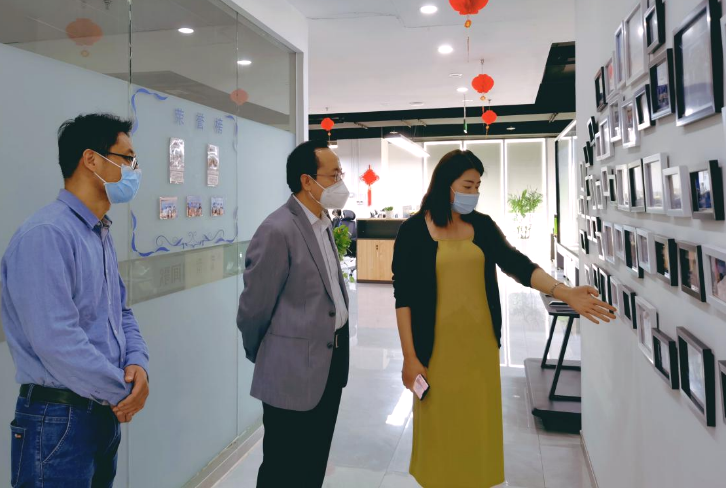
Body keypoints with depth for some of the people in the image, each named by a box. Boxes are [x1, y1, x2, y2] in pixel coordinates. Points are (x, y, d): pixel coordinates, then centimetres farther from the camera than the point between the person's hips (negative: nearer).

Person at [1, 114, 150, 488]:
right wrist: (123, 391, -15)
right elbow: (57, 341, -27)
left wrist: (138, 363, -6)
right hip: (59, 421, -9)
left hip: (106, 413, 9)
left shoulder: (101, 235, 10)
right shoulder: (46, 235, -20)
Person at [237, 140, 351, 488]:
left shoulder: (324, 222, 7)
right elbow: (254, 307, -14)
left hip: (331, 359, 8)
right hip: (294, 369, -7)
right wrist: (263, 357, 2)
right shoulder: (278, 231, -20)